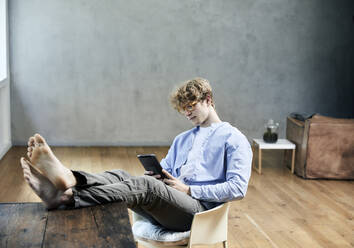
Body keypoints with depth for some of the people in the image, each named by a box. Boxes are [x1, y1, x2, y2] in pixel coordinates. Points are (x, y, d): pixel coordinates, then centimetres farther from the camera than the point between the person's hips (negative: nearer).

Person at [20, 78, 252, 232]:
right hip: (166, 205, 7)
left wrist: (189, 189, -7)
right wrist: (157, 175, 3)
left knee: (146, 185, -33)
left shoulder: (234, 139, 7)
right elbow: (164, 172, 29)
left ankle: (67, 197, -50)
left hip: (199, 208, -7)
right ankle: (67, 180, -46)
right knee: (120, 176, -19)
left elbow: (238, 188, -5)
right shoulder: (182, 139, 31)